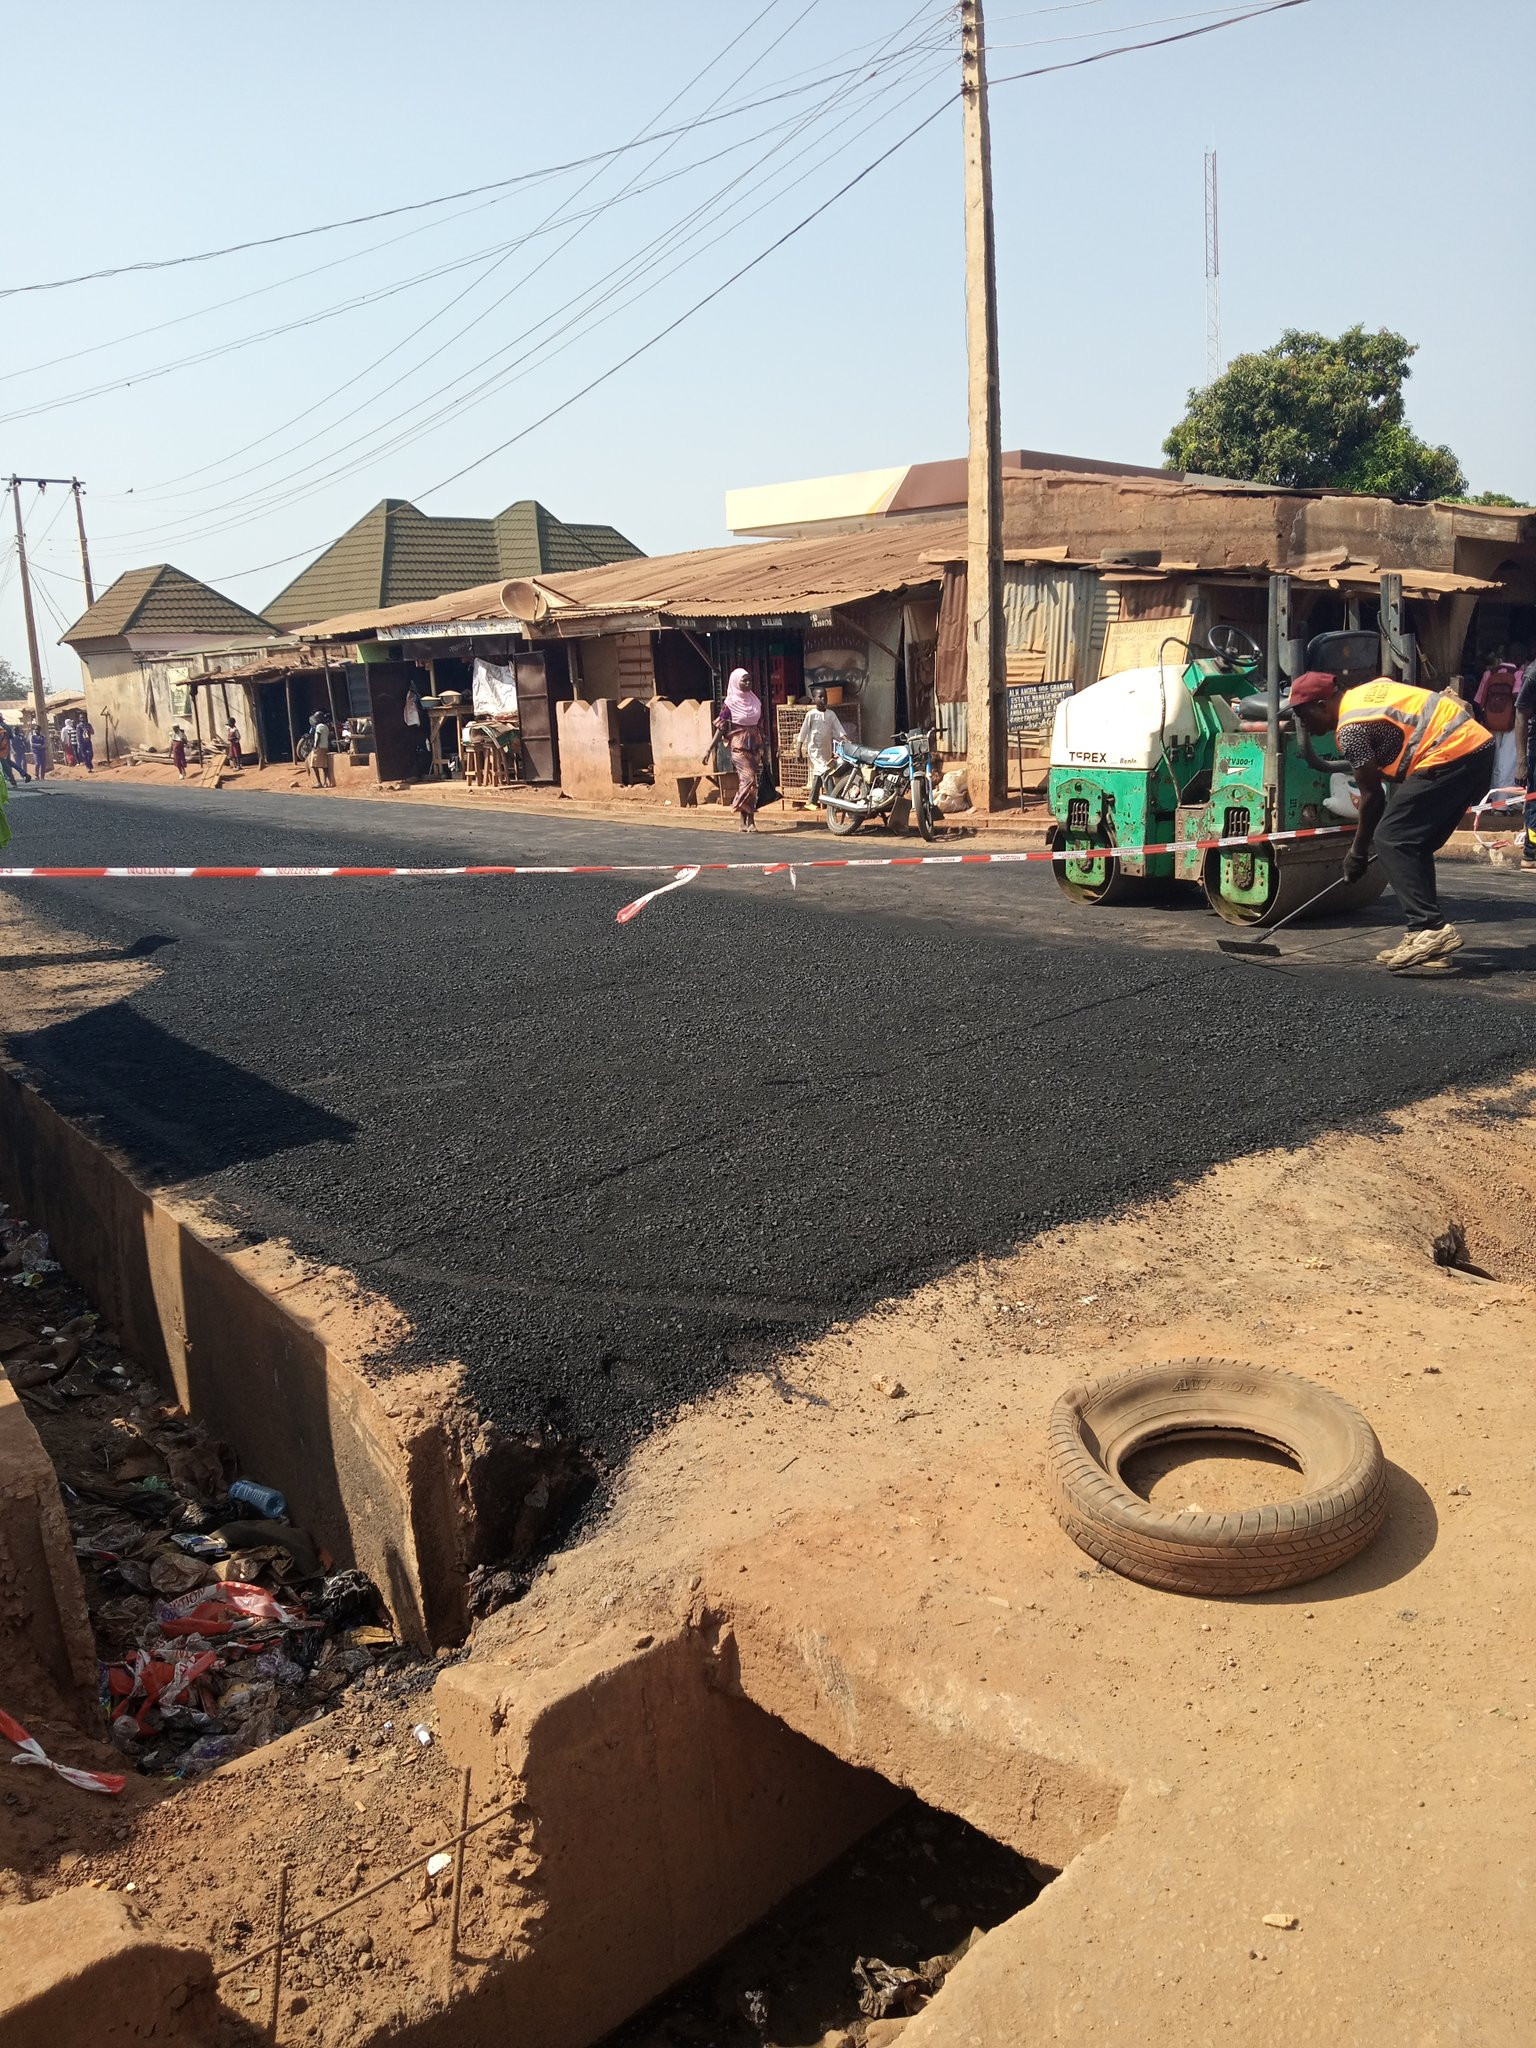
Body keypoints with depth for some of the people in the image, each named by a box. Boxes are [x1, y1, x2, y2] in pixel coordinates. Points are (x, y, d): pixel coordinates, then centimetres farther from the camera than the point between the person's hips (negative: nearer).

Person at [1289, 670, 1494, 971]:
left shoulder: (1350, 729, -8)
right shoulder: (1372, 688, 18)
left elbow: (1372, 794, -5)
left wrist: (1358, 852, 7)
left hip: (1450, 755, -10)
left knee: (1390, 839, -9)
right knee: (1414, 845, 13)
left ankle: (1430, 929, -20)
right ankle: (1428, 940, 11)